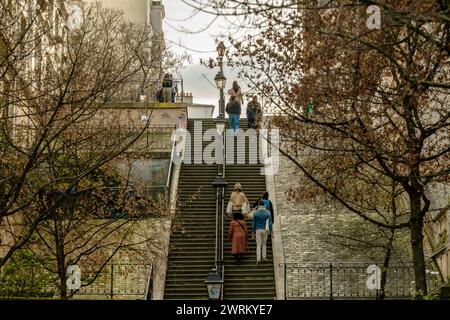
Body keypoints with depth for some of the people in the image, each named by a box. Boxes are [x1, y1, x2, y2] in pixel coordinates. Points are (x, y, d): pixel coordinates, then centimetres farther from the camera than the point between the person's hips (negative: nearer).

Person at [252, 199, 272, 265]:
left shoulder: (256, 213, -5)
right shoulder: (268, 213, -3)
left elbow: (253, 223, -2)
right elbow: (270, 223, -5)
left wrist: (253, 233, 5)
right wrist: (271, 232, 0)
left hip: (258, 230, -1)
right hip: (265, 230, 1)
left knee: (258, 245, 2)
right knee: (264, 244, 18)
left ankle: (258, 259, -10)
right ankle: (264, 258, 13)